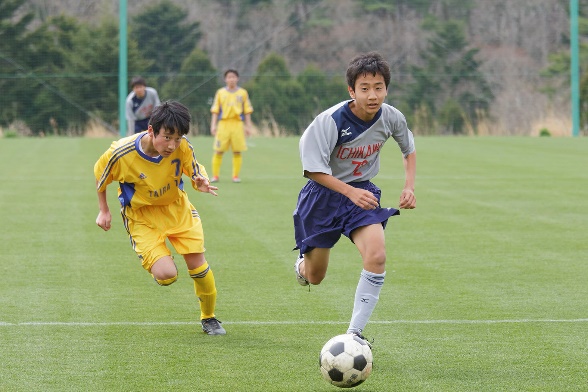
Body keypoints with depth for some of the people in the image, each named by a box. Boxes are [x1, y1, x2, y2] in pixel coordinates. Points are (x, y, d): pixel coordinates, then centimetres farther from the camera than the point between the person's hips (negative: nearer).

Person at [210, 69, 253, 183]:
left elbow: (247, 110, 10)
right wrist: (213, 125, -2)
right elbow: (215, 110, 7)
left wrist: (248, 126, 4)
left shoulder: (243, 93, 9)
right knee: (218, 151, -4)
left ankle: (236, 176, 6)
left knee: (237, 152, -2)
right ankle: (215, 175, 2)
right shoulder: (220, 92, 8)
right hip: (223, 124, 0)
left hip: (237, 124, 0)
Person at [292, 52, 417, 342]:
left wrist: (409, 186, -4)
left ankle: (355, 334, -15)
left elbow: (409, 149, 10)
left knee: (377, 255, -25)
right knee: (314, 277, 8)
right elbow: (314, 169, -20)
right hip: (323, 193, -2)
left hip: (362, 191, 2)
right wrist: (350, 192, -31)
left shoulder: (391, 118, -12)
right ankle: (304, 261, 50)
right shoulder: (331, 121, -25)